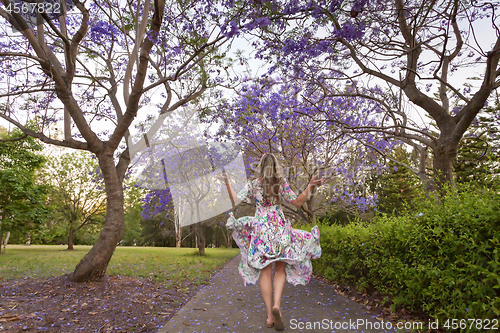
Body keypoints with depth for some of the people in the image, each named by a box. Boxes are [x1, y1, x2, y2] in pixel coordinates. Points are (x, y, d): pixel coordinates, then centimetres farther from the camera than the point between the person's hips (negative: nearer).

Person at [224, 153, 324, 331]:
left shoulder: (253, 183, 1)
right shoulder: (281, 183, 0)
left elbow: (237, 199, -2)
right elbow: (297, 202, -2)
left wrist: (227, 183, 8)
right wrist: (310, 186, 1)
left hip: (261, 230, 1)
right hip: (279, 229, 0)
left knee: (265, 272, 6)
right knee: (280, 270, 9)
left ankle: (270, 315, 6)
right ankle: (276, 305, -13)